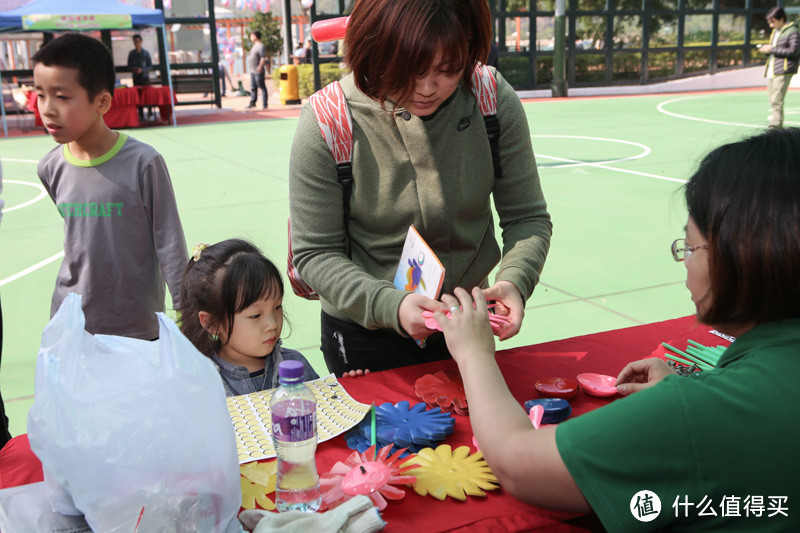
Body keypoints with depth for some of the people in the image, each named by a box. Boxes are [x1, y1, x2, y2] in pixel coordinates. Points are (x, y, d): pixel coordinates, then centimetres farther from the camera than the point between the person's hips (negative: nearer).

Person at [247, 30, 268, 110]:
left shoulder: (261, 46, -13)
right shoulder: (254, 46, 17)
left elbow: (263, 58, -23)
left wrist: (260, 66, -35)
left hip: (259, 72, -9)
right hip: (252, 71, 9)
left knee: (262, 88, -4)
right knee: (253, 88, 12)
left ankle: (265, 104, -2)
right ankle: (252, 103, 19)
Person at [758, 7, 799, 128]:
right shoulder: (775, 31, 21)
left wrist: (772, 49, -14)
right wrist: (766, 49, 7)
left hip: (784, 70, -8)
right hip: (771, 71, 8)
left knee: (776, 100, -15)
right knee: (772, 101, 8)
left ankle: (776, 125, -14)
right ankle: (773, 124, 14)